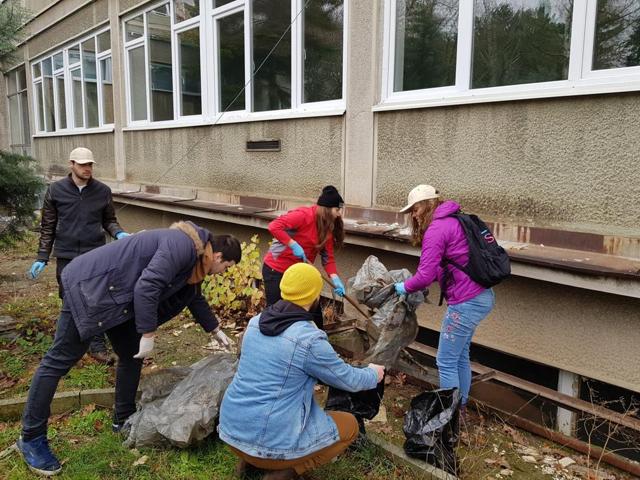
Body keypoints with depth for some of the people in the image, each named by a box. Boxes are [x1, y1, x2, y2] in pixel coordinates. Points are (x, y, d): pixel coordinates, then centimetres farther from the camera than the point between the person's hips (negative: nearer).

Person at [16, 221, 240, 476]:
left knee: (131, 356, 13)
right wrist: (148, 334, -21)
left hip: (115, 294, 10)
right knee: (60, 360, -1)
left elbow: (194, 296, 25)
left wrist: (216, 330, 32)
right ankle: (31, 438, 9)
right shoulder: (183, 246, -23)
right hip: (91, 286, -10)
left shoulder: (191, 257, 9)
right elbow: (146, 288, -30)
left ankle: (124, 420, 27)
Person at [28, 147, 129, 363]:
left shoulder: (103, 191, -1)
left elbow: (109, 220, 9)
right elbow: (48, 226, 3)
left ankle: (97, 345, 14)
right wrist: (42, 258, 1)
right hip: (66, 256, 0)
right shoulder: (56, 190, -2)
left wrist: (119, 233, -13)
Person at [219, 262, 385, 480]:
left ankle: (250, 458, 16)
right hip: (268, 441, -7)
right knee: (349, 425, 12)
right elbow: (349, 381, -4)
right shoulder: (310, 339, -19)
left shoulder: (255, 322, 2)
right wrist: (373, 374, 18)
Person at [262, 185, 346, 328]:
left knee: (314, 310, 11)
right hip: (276, 269, -8)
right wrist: (294, 245, -31)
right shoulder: (304, 215, -22)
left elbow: (328, 257, -1)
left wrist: (335, 279, -14)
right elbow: (274, 226, -31)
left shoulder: (328, 227, 2)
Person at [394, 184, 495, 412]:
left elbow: (425, 274, -18)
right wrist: (417, 285, 6)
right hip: (481, 296, 10)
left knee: (446, 362, 3)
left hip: (467, 302, -10)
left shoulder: (436, 229, -16)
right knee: (460, 357, 21)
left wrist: (405, 287, 0)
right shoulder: (454, 221, 15)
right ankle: (461, 407, 34)